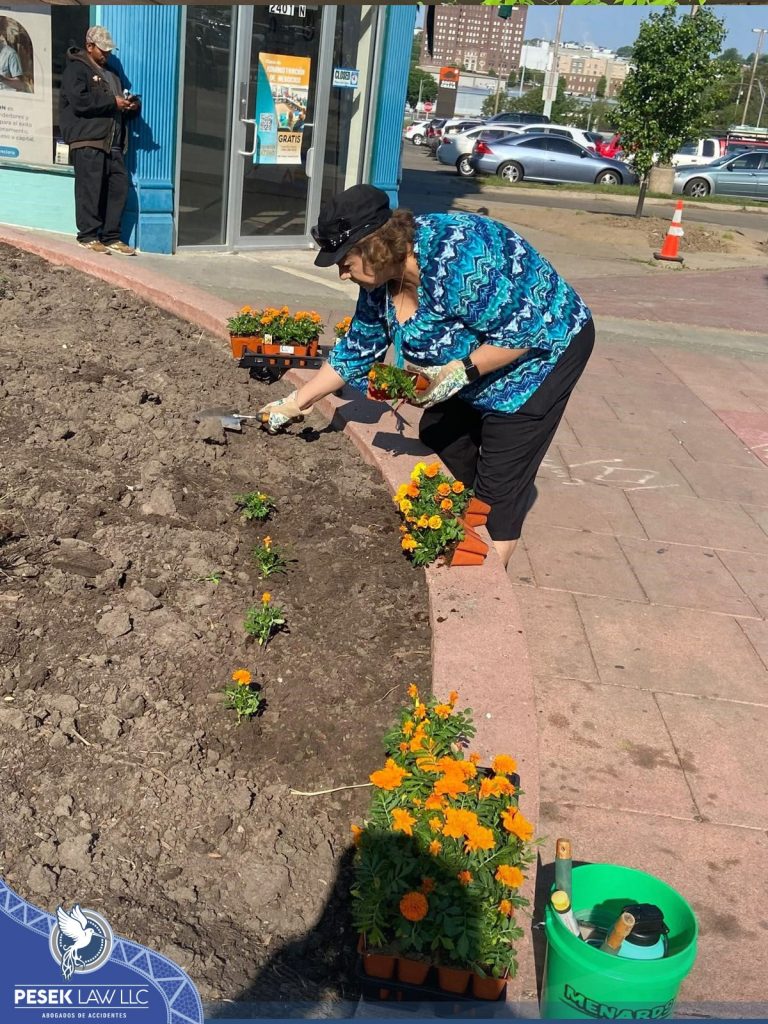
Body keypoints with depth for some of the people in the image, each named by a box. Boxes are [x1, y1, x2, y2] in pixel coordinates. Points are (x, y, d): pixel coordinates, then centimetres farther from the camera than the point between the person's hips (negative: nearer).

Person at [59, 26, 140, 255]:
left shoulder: (111, 74, 26)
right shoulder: (76, 69, 1)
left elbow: (120, 110, 31)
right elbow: (79, 101, -15)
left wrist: (131, 106, 7)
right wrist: (112, 102, -13)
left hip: (112, 142, 8)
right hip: (87, 141, -7)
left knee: (119, 187, 1)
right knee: (90, 189, -7)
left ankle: (111, 237, 8)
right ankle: (88, 236, 0)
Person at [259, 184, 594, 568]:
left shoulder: (456, 257, -35)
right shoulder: (381, 276, -7)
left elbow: (522, 330, -30)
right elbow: (356, 351, 3)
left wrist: (460, 371, -34)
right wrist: (295, 402, 3)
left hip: (543, 345, -8)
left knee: (500, 477, -7)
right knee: (437, 433, 14)